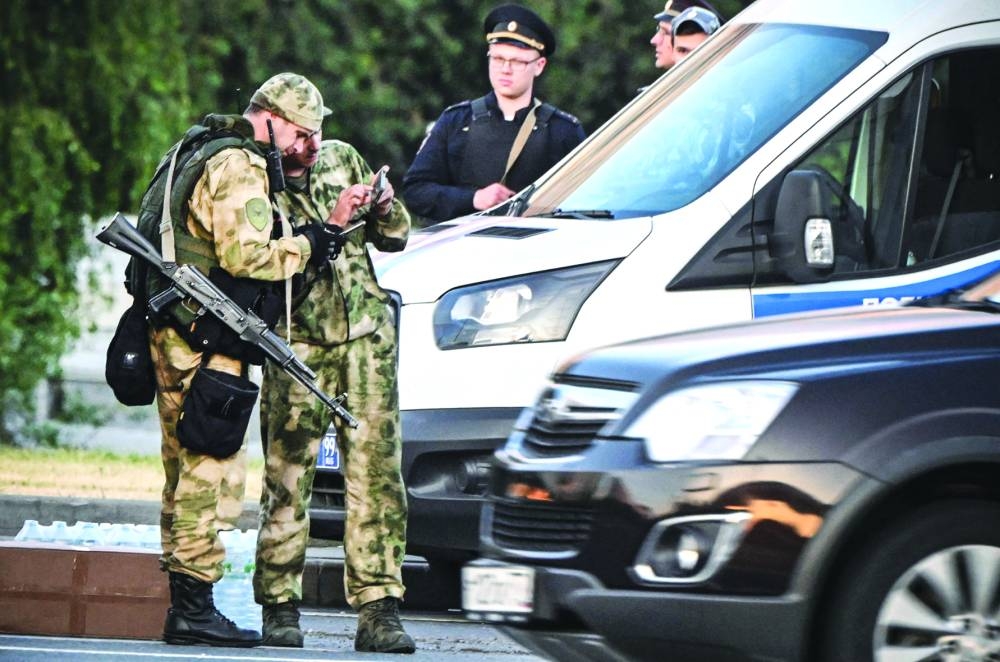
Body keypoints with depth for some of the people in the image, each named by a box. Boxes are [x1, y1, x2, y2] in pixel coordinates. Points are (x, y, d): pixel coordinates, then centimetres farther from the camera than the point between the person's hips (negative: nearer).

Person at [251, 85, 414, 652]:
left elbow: (395, 239, 16)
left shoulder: (341, 156, 10)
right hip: (299, 344, -4)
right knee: (288, 478, -4)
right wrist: (333, 223, -21)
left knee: (377, 473, -4)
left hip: (367, 334, 4)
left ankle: (378, 610, -5)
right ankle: (281, 609, 6)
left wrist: (386, 210, -4)